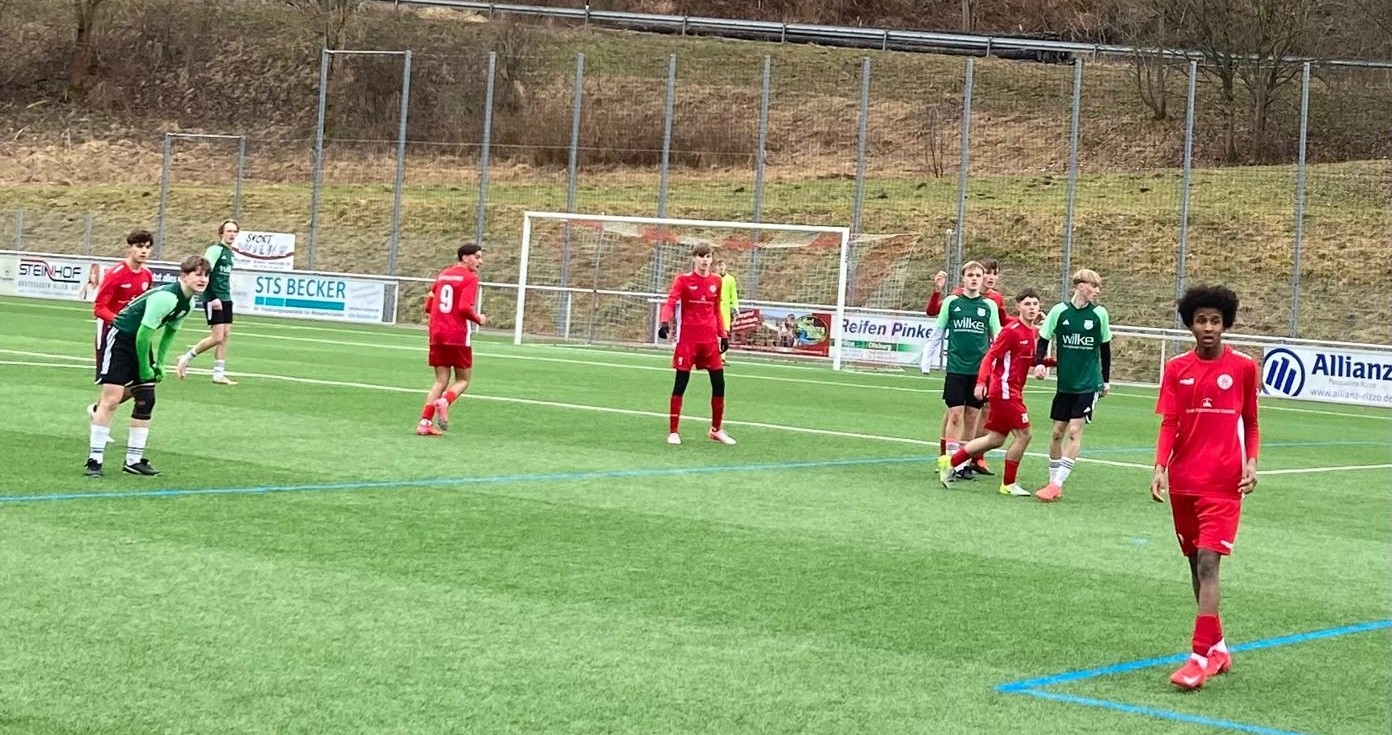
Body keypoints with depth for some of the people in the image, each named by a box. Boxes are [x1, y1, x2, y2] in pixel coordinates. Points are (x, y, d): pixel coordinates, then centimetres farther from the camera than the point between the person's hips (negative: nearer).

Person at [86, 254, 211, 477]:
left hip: (142, 343, 9)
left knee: (146, 400, 5)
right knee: (111, 399, -12)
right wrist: (144, 369, -14)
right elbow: (142, 334, -24)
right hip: (120, 339, -9)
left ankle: (133, 460, 11)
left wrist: (159, 363, 9)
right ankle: (95, 460, -9)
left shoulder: (188, 302, 3)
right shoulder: (166, 298, -27)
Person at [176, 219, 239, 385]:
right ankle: (186, 358, 6)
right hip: (213, 299, -8)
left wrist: (227, 295, 17)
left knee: (225, 336, 4)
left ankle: (219, 374, 7)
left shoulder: (229, 253, 15)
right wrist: (213, 297, -22)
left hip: (225, 299, 8)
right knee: (217, 337, -11)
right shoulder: (215, 249, -11)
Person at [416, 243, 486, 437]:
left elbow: (428, 306, 15)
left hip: (437, 334, 6)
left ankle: (425, 422, -3)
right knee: (463, 379, 9)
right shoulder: (470, 278, -7)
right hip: (459, 336, -6)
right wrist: (479, 319, -2)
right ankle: (444, 402, -21)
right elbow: (464, 307, -18)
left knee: (441, 380, 11)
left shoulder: (443, 274, 14)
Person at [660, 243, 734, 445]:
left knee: (719, 383, 3)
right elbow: (671, 303, -16)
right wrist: (665, 322, -34)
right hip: (688, 339, -4)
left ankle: (716, 430, 18)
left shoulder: (716, 281, 8)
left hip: (710, 339, 4)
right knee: (680, 384, -2)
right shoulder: (683, 280, -4)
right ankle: (673, 431, 6)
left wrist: (723, 334, 12)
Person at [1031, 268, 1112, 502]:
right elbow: (1043, 340, 3)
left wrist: (1106, 380, 13)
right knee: (1057, 432, 5)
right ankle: (1053, 482, 19)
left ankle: (1057, 484, -9)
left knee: (1074, 430, -10)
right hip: (1065, 383, 1)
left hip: (1089, 384, -1)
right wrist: (1039, 363, -15)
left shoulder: (1099, 313, -3)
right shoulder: (1060, 311, -5)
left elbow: (1105, 348, 8)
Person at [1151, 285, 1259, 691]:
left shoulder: (1244, 367, 0)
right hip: (1183, 482, 3)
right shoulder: (1176, 369, 3)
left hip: (1224, 482, -3)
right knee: (1196, 563, 12)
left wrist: (1251, 463, -6)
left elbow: (1250, 424, 8)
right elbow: (1169, 424, 0)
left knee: (1208, 562, -13)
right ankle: (1217, 646, 27)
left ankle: (1202, 656, -15)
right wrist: (1160, 467, -13)